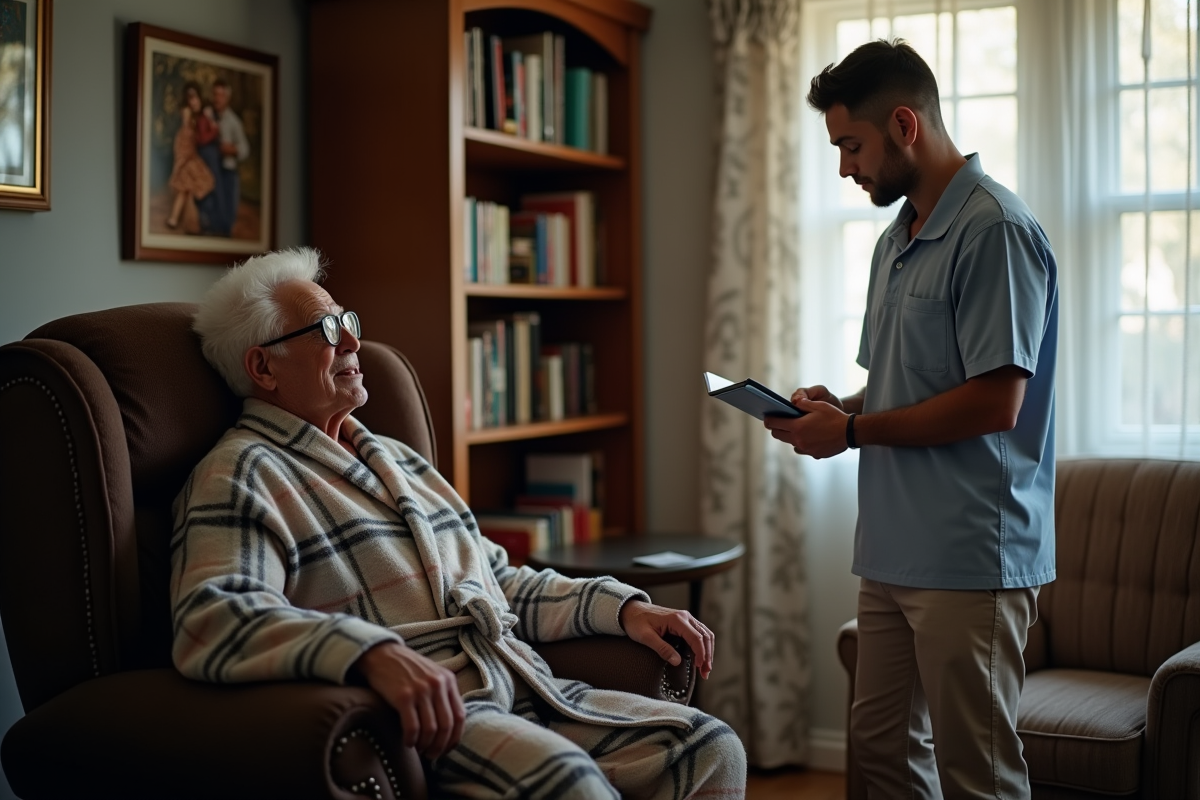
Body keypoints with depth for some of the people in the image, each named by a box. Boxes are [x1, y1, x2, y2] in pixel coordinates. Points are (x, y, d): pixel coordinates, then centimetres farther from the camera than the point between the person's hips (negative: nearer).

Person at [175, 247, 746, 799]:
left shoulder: (394, 458, 27)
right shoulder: (240, 475, -1)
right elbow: (212, 620, -20)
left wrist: (623, 608, 16)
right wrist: (374, 651, -36)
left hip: (521, 688, 8)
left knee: (712, 749, -9)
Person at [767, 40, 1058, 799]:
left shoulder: (994, 230, -14)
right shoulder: (896, 241, 15)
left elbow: (995, 401, -20)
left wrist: (853, 432, -12)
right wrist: (840, 408, 3)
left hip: (971, 557, -9)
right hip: (895, 549, 9)